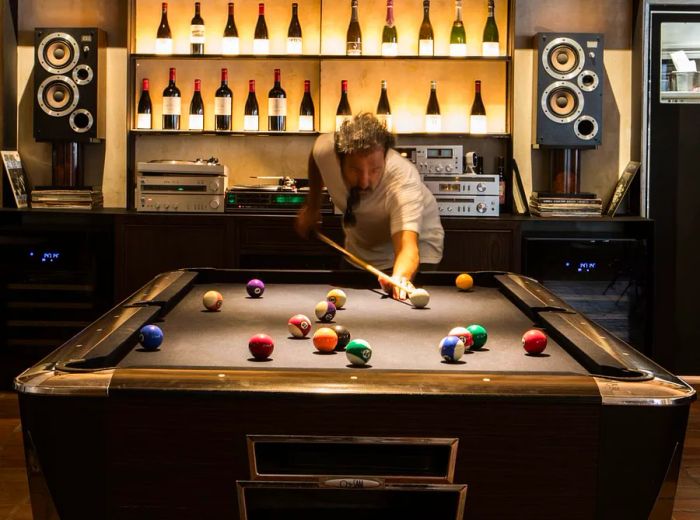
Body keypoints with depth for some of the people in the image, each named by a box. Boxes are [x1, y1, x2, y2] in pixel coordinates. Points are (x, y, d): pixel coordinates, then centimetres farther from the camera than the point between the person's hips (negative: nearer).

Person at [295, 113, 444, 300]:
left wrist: (400, 277, -71)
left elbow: (407, 248, -51)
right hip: (360, 250, 5)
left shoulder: (404, 181, -39)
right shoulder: (326, 149, -26)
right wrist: (312, 206, 6)